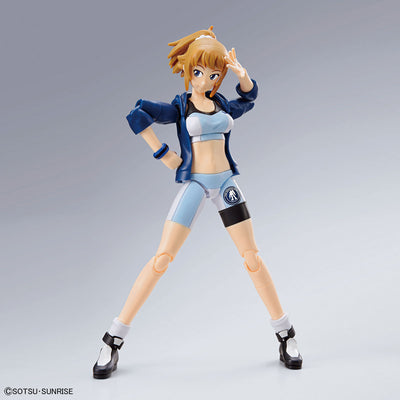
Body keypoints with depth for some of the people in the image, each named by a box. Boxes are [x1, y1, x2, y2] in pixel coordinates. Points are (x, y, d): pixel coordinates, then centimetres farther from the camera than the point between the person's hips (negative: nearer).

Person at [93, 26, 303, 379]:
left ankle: (285, 335, 13)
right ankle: (114, 340, 0)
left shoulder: (222, 105, 12)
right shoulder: (179, 106, 1)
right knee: (162, 259, -9)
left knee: (253, 258, 1)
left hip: (226, 183, 4)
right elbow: (137, 114, -12)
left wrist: (240, 73, 7)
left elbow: (249, 96, 26)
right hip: (194, 184, -3)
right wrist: (164, 155, -14)